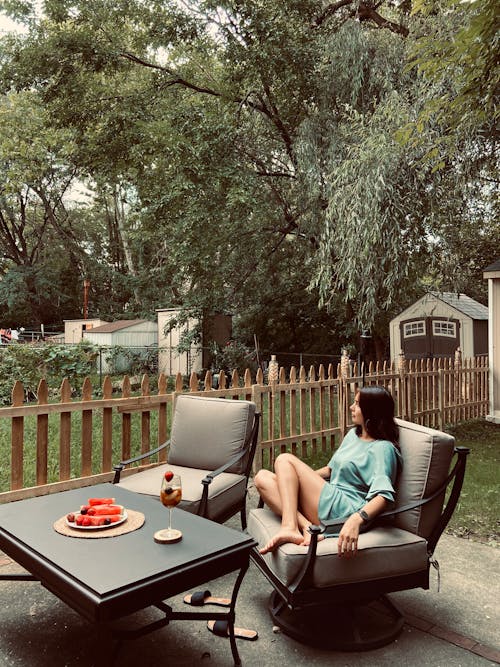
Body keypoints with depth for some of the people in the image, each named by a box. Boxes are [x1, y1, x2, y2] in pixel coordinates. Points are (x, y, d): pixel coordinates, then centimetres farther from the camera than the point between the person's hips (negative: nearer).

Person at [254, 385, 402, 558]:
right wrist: (304, 478, 18)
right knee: (263, 478, -6)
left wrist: (356, 520, -41)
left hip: (344, 510, -9)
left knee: (285, 460, -13)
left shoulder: (383, 448, -9)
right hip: (329, 501, 9)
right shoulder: (353, 434, 19)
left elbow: (384, 496, -24)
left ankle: (289, 527, -25)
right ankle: (306, 527, -23)